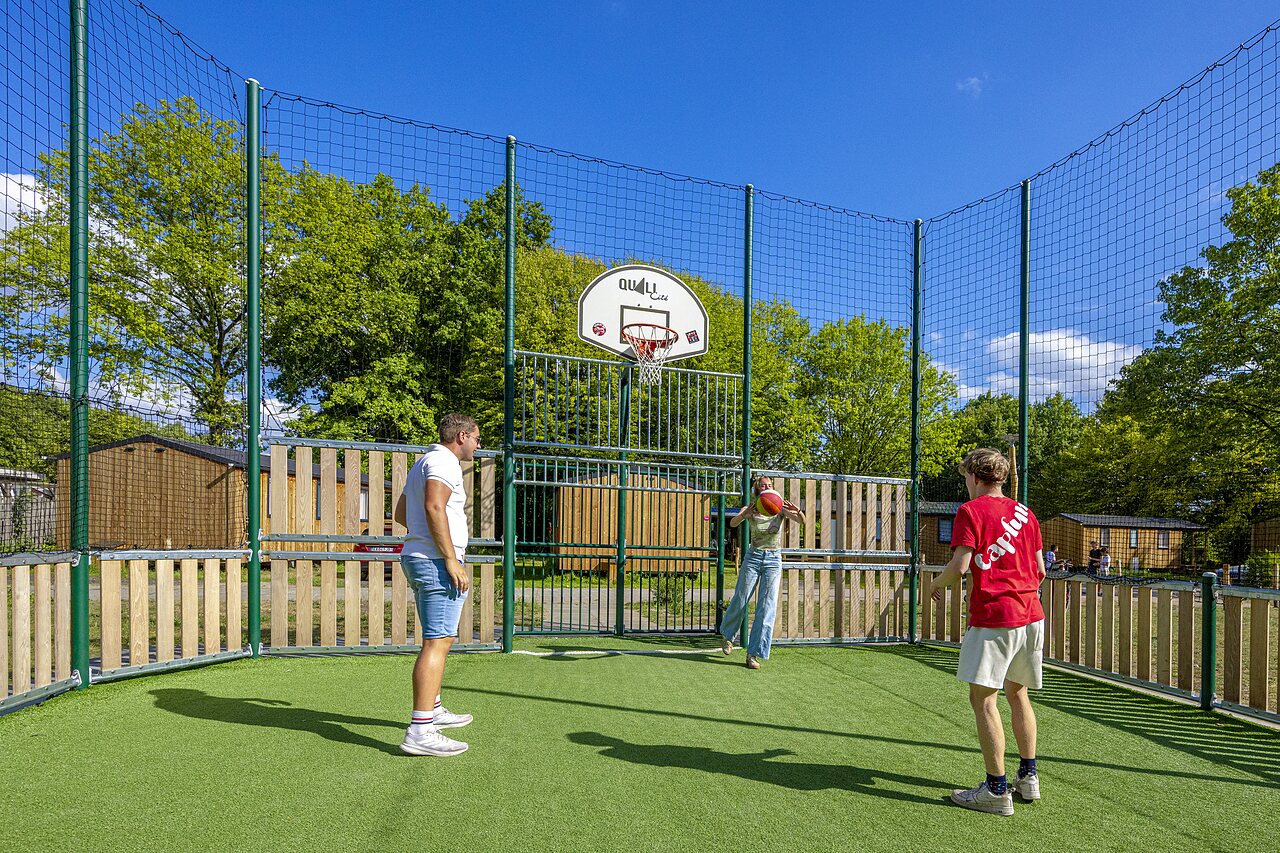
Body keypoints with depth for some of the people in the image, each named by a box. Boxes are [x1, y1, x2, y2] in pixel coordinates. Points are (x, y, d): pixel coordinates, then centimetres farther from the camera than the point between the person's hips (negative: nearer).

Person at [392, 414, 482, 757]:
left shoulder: (423, 462, 22)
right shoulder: (444, 461, -9)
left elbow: (401, 513, 28)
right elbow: (434, 507, -24)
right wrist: (451, 559, -25)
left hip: (417, 558, 11)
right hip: (436, 562, -11)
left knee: (440, 639, 20)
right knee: (437, 642, -12)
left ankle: (432, 710, 32)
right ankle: (420, 732, -13)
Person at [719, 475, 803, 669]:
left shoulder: (780, 509, 0)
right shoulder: (750, 509, -2)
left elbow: (802, 520, -16)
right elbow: (733, 523, -21)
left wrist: (797, 511, -39)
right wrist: (746, 513, -42)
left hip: (773, 560, 1)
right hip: (753, 557, 0)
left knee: (767, 608, -5)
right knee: (740, 601, 7)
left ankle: (754, 654, 3)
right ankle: (728, 635, 36)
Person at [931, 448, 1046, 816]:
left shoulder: (971, 510, -7)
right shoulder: (1025, 513, 12)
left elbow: (960, 565, -15)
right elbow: (1040, 570, 14)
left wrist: (937, 585, 3)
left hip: (993, 617, -7)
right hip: (1030, 614, 8)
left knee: (983, 699, -1)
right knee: (1017, 693, 20)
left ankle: (997, 791, 2)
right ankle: (1029, 777, 27)